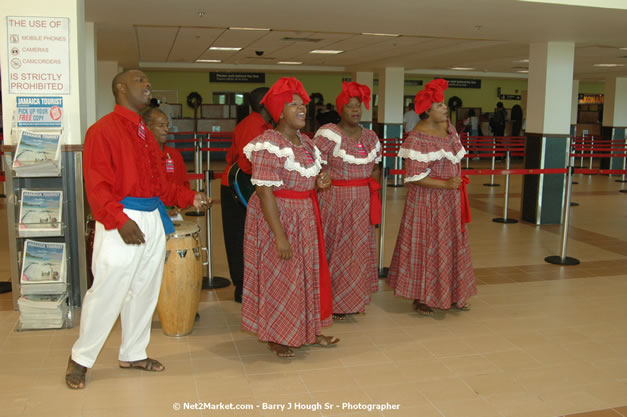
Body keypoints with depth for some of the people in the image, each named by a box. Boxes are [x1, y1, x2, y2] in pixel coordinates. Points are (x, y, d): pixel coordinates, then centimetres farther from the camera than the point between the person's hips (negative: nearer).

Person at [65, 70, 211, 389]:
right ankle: (80, 359, 16)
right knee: (107, 292, -3)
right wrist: (119, 220, -26)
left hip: (153, 219, 8)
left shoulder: (145, 133, 16)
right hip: (121, 220, -8)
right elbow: (96, 185, -16)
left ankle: (133, 354, 29)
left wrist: (189, 197, 7)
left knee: (145, 291, 14)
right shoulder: (103, 130, -8)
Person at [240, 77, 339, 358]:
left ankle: (308, 330, 33)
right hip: (277, 217, -9)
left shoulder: (304, 141, 7)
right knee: (278, 277, 3)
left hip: (305, 218, 9)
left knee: (307, 272, 16)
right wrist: (280, 235, -26)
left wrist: (318, 184, -3)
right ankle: (276, 337, 21)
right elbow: (265, 192, -24)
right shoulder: (269, 145, -19)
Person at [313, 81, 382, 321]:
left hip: (363, 202, 6)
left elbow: (376, 168, 16)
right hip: (335, 201, -6)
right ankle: (333, 304, 14)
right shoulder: (328, 134, -11)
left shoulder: (370, 136, 9)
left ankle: (354, 299, 28)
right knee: (335, 251, 1)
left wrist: (370, 188, 0)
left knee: (360, 250, 12)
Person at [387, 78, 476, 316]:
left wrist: (458, 184, 16)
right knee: (426, 247, 2)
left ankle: (450, 294, 28)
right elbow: (414, 177, -22)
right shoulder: (417, 139, -20)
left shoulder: (448, 127, 5)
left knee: (451, 245, 14)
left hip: (451, 200, 8)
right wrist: (446, 184, -24)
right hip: (428, 201, -8)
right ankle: (421, 298, 16)